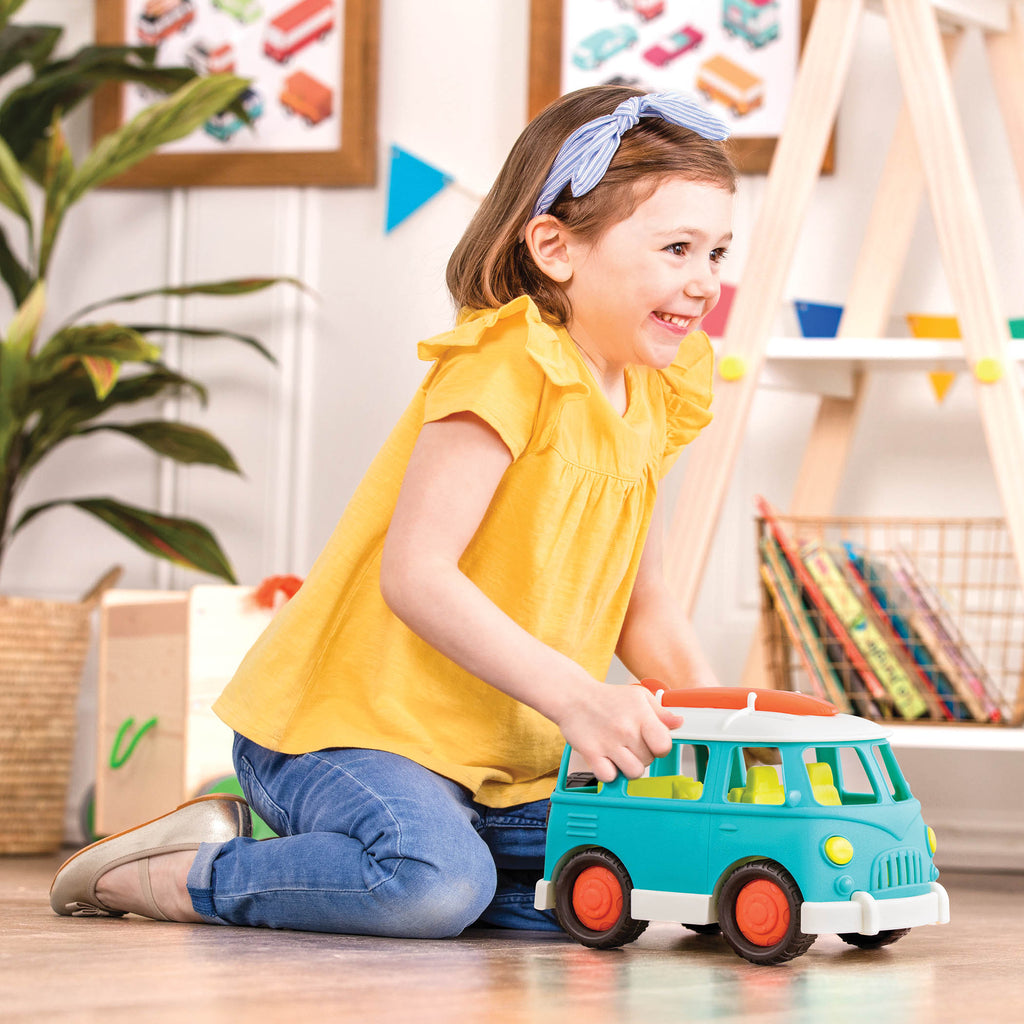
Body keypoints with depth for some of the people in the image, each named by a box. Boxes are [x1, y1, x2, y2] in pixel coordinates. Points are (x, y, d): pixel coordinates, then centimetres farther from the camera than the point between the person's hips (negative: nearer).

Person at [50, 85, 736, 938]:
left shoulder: (652, 402, 10)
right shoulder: (507, 366, -17)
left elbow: (642, 604, 18)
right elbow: (414, 573, -26)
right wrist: (574, 696, -32)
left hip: (504, 761, 9)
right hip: (348, 725, -9)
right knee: (439, 884, -33)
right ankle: (188, 873, -9)